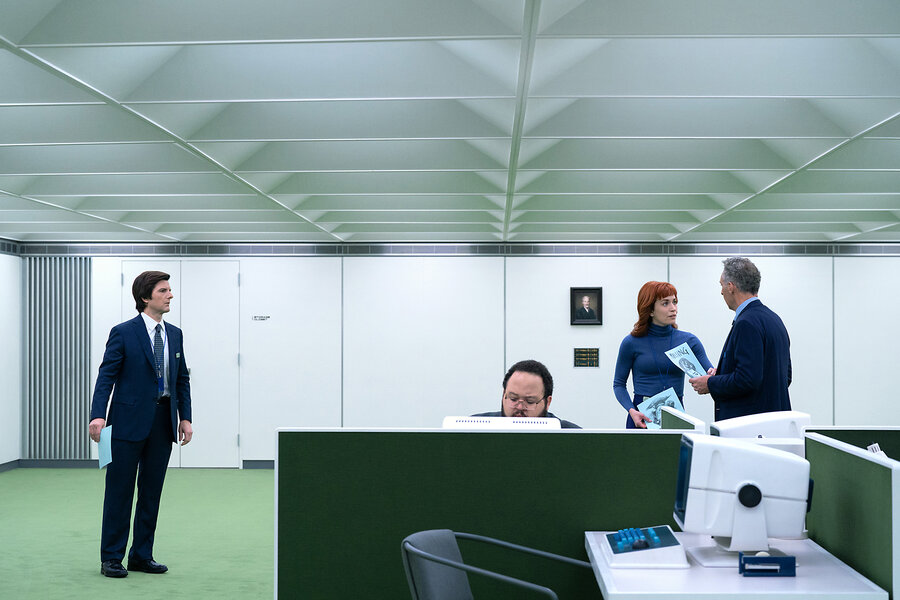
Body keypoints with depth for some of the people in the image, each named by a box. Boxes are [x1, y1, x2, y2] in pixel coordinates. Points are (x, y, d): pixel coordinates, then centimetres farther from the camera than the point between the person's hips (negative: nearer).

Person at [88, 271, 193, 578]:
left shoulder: (174, 334, 12)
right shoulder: (123, 333, -4)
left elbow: (182, 379, 15)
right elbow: (106, 376, -9)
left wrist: (185, 417, 7)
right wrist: (98, 415, -20)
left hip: (163, 421, 5)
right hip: (130, 421, -5)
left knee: (152, 492, 10)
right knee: (119, 491, 1)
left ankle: (141, 556, 20)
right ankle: (111, 558, 11)